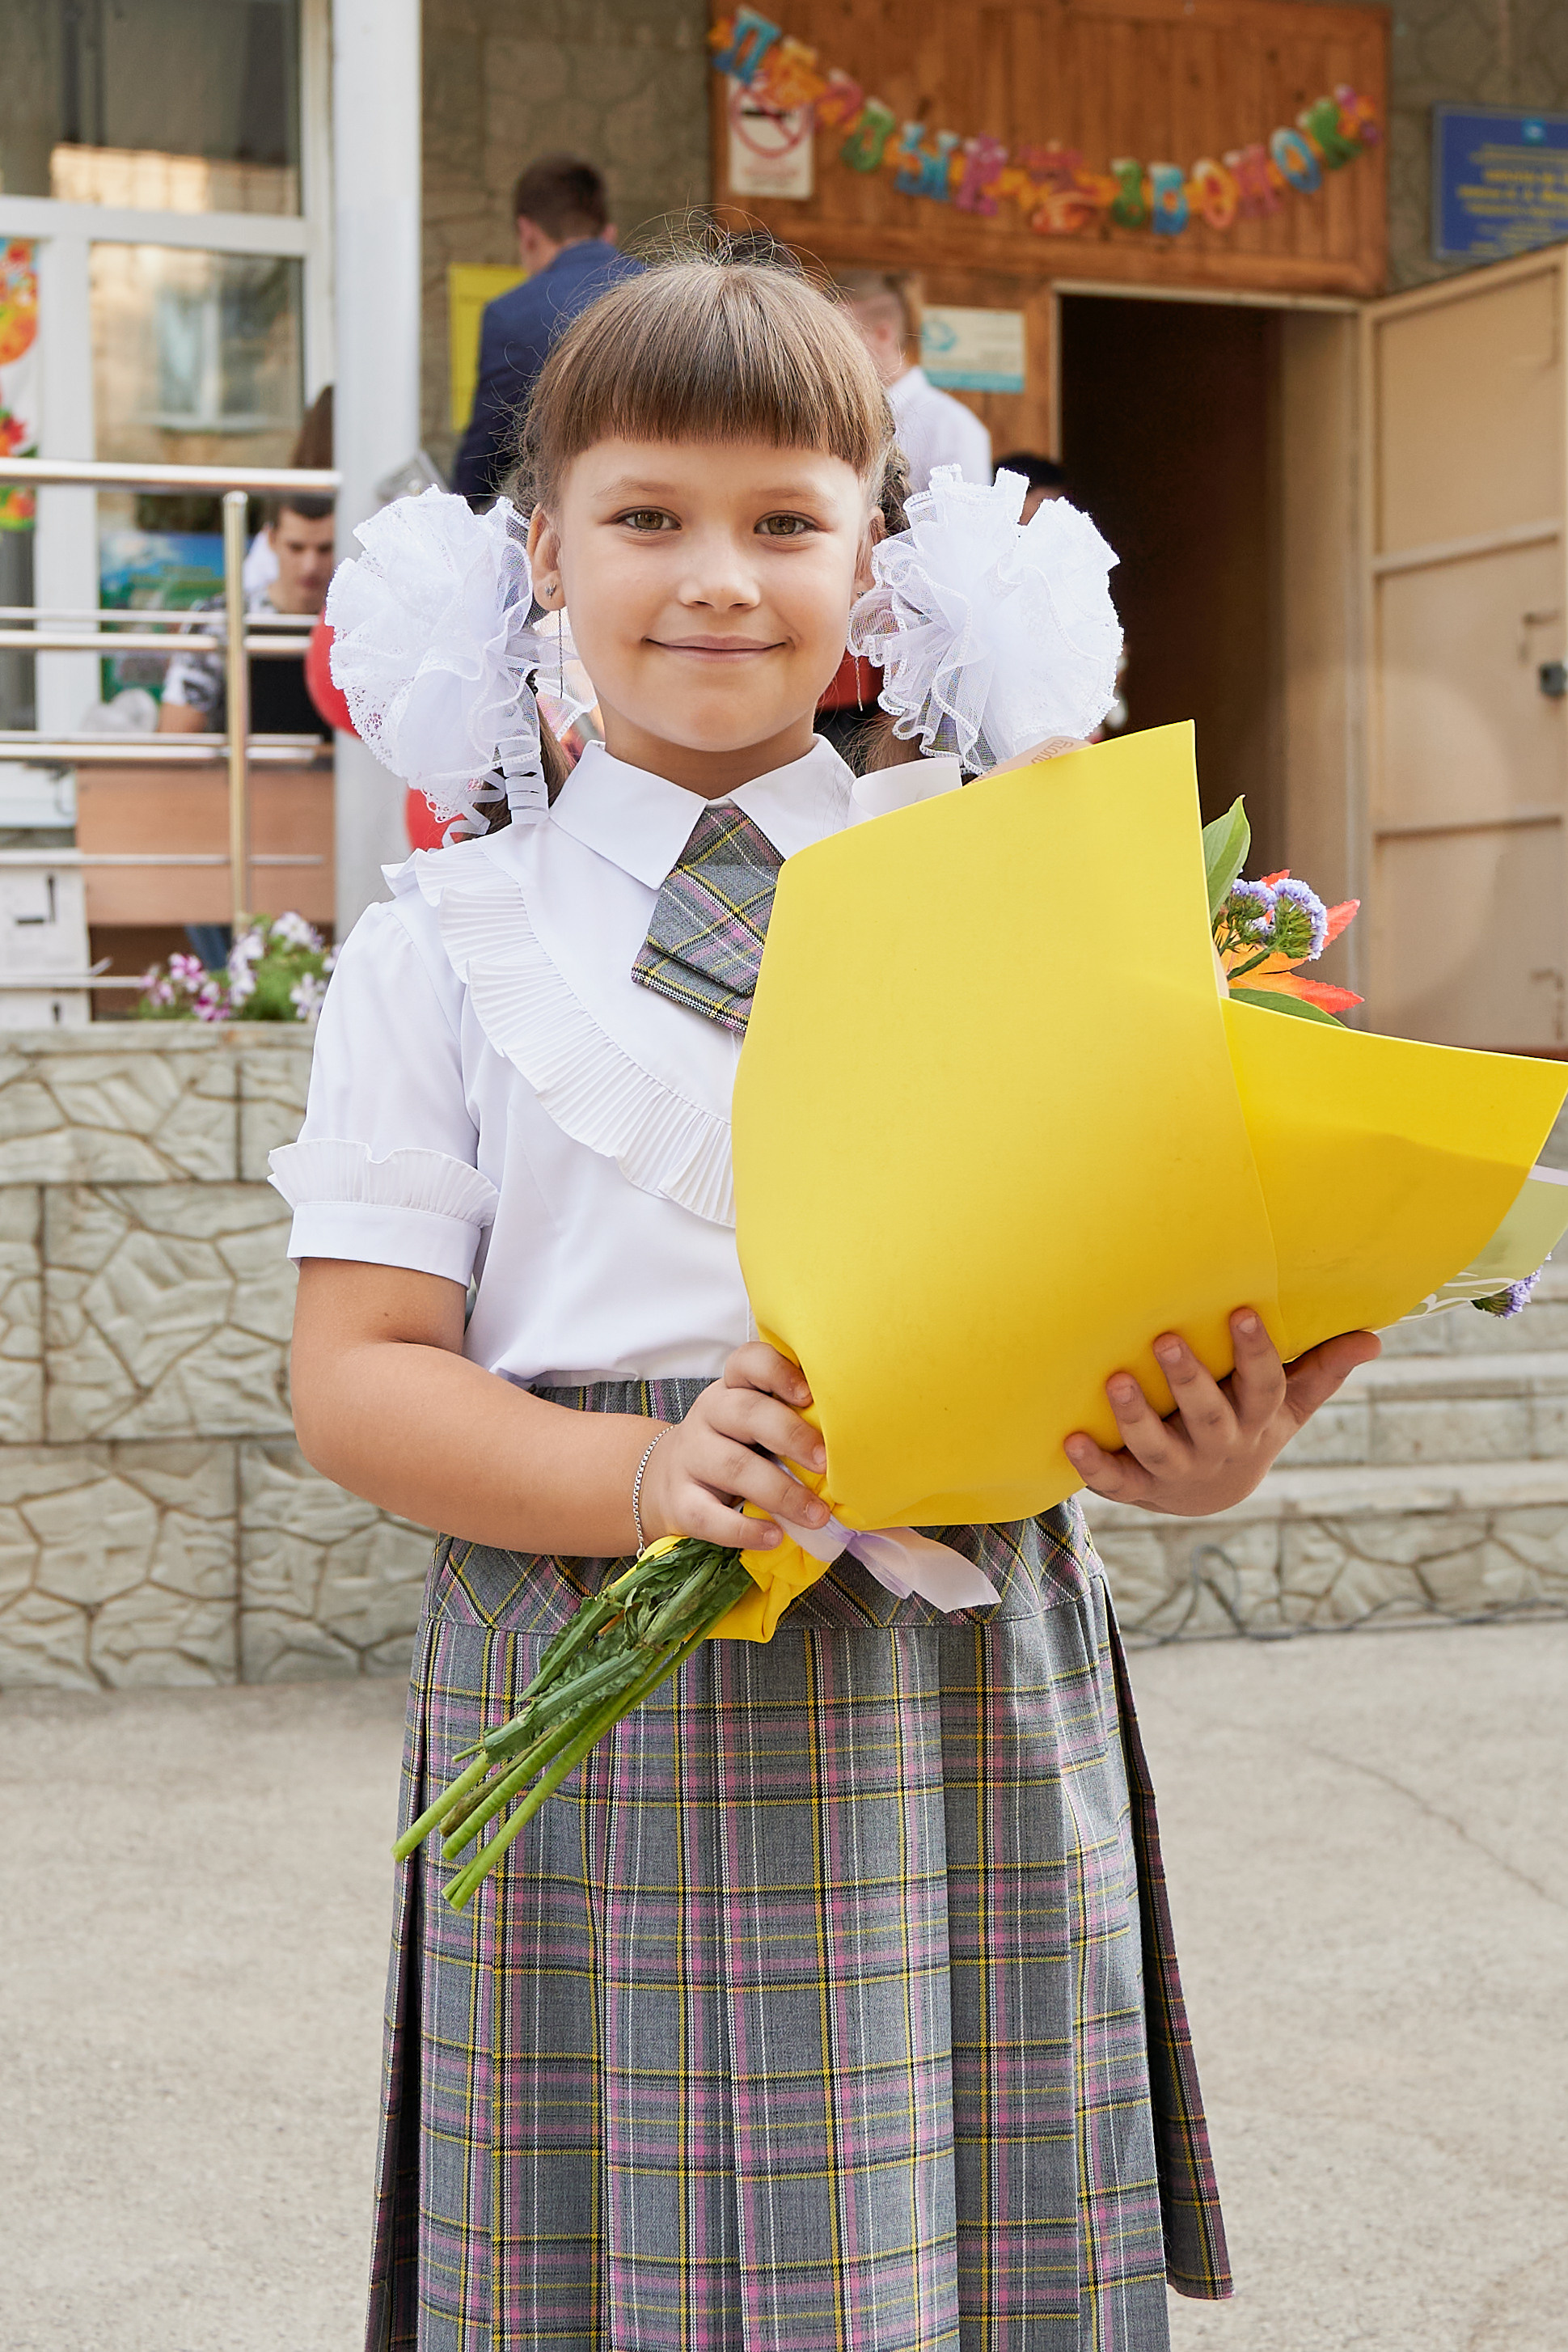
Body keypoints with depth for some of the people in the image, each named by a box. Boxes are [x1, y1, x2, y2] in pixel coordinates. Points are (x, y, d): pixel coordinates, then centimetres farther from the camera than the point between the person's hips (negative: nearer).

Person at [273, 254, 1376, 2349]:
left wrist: (1195, 1445, -17)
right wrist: (648, 1473, -19)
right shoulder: (447, 940, 5)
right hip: (592, 1703, 0)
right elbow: (358, 1376, -1)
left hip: (969, 1698, 1)